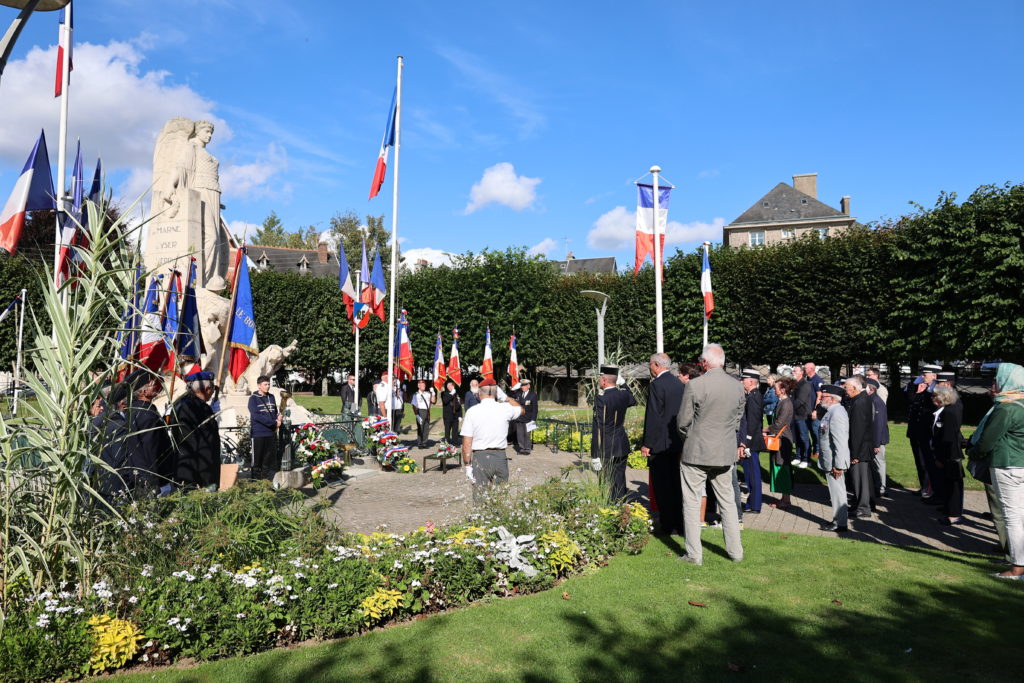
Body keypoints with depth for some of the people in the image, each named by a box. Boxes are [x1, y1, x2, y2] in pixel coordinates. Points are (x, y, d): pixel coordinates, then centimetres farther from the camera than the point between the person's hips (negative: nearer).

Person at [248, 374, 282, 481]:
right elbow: (256, 416, -14)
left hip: (271, 434, 5)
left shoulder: (271, 398, 14)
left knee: (270, 460, 8)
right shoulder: (253, 399, -3)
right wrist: (274, 422, -17)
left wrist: (278, 418, -7)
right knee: (257, 460, -1)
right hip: (258, 434, -5)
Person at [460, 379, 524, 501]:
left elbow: (467, 443, -7)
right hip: (500, 456, 2)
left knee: (480, 499, 3)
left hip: (480, 457, -2)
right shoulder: (505, 409, -1)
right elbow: (522, 410, 23)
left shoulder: (472, 411, -6)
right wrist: (507, 398, 32)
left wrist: (467, 465, 0)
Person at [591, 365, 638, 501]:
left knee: (607, 486, -1)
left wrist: (595, 455, -17)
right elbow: (633, 401, 29)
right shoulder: (623, 394, 2)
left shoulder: (601, 398, -18)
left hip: (606, 450, -7)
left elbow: (598, 428, -19)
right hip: (622, 448, 7)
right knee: (620, 484, 14)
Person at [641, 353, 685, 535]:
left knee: (662, 486, 0)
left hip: (659, 444, -8)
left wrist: (646, 444, -13)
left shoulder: (656, 385, -16)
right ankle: (678, 523, 23)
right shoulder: (679, 384, 8)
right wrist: (679, 437, 19)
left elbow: (653, 417, -18)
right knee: (675, 483, 15)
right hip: (675, 441, 8)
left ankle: (667, 526, 5)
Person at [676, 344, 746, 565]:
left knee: (691, 503, 6)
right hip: (726, 454, 5)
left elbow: (683, 423, -8)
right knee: (728, 502, 17)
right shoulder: (738, 387, 0)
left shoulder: (695, 385, -15)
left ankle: (694, 554, 9)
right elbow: (738, 420, 11)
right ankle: (735, 551, 24)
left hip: (696, 453, -5)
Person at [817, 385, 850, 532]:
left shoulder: (837, 414, -21)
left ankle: (840, 524, 9)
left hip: (834, 463, -10)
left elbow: (841, 442, -24)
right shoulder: (831, 412, 11)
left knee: (837, 492, 0)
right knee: (836, 492, 17)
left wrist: (838, 465, -23)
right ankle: (838, 520, 27)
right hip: (830, 461, 10)